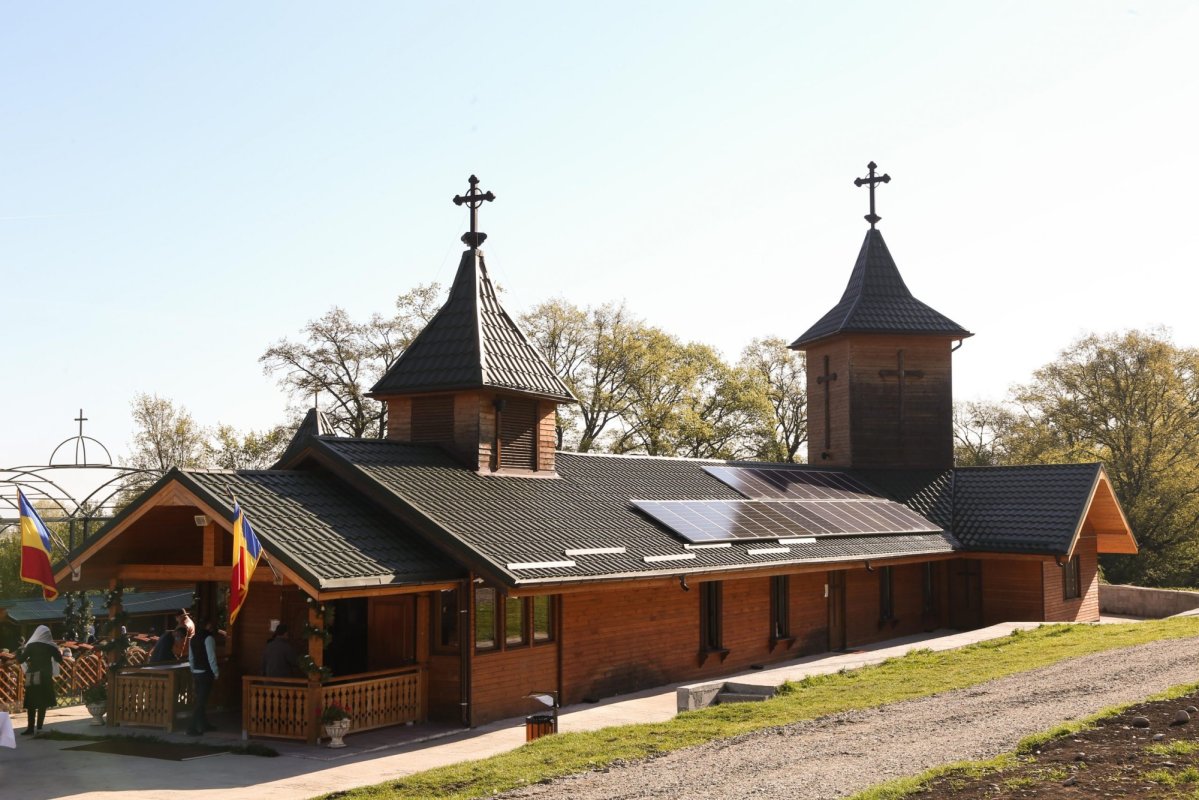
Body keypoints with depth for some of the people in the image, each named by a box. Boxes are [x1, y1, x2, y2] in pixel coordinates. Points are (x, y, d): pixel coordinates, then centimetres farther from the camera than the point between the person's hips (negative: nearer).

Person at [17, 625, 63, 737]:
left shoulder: (30, 646, -5)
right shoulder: (51, 646, 0)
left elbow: (20, 660, -4)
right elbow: (60, 660, 8)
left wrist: (19, 651, 14)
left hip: (32, 678, -2)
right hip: (46, 677, 2)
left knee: (31, 704, 4)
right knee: (43, 704, 6)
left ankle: (31, 729, 0)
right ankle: (39, 728, 2)